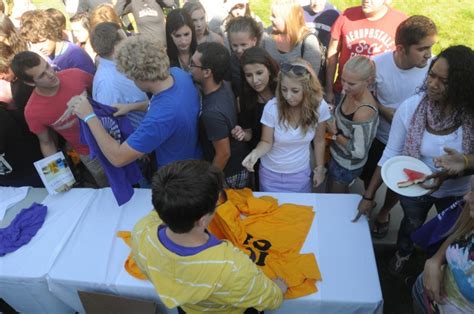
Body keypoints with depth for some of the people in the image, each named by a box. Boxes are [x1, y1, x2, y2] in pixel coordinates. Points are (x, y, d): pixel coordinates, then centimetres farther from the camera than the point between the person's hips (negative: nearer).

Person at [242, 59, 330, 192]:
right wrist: (256, 152, -36)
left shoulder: (320, 106, -19)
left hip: (301, 173, 1)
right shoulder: (272, 107, -26)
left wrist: (320, 168, 6)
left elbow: (319, 141, -4)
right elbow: (266, 142, -14)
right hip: (271, 173, -1)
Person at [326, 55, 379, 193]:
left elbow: (359, 152, -31)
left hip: (348, 165, -8)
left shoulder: (364, 112, -37)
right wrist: (332, 123, -15)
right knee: (331, 188, 33)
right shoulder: (350, 92, -13)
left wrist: (335, 133, -21)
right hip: (337, 154, 8)